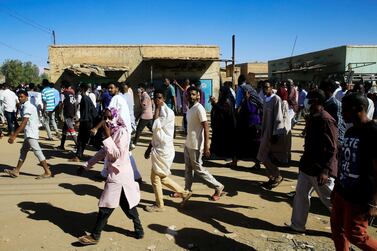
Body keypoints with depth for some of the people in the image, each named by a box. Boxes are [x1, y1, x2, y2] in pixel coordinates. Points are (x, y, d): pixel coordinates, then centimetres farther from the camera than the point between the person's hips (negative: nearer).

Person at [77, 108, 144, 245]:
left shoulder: (122, 132, -18)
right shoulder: (112, 132, 10)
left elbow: (116, 155, -23)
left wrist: (107, 137, -23)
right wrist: (86, 166, 16)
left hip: (118, 174, -9)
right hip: (116, 173, 9)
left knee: (106, 206, 2)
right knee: (127, 203, 17)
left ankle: (95, 236, 16)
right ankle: (138, 230, 28)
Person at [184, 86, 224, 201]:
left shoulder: (199, 108, -17)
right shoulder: (190, 108, 9)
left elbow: (206, 127, -21)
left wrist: (206, 146, -24)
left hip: (196, 145, -8)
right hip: (188, 144, 8)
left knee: (198, 168, 1)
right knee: (188, 168, 14)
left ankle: (218, 187, 13)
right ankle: (187, 190, 27)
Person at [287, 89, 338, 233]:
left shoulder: (326, 120, -20)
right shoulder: (312, 117, 8)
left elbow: (332, 148, -23)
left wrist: (325, 170, -27)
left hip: (320, 169, -9)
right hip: (308, 165, 9)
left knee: (330, 200, 7)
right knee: (301, 194, 14)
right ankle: (297, 225, 27)